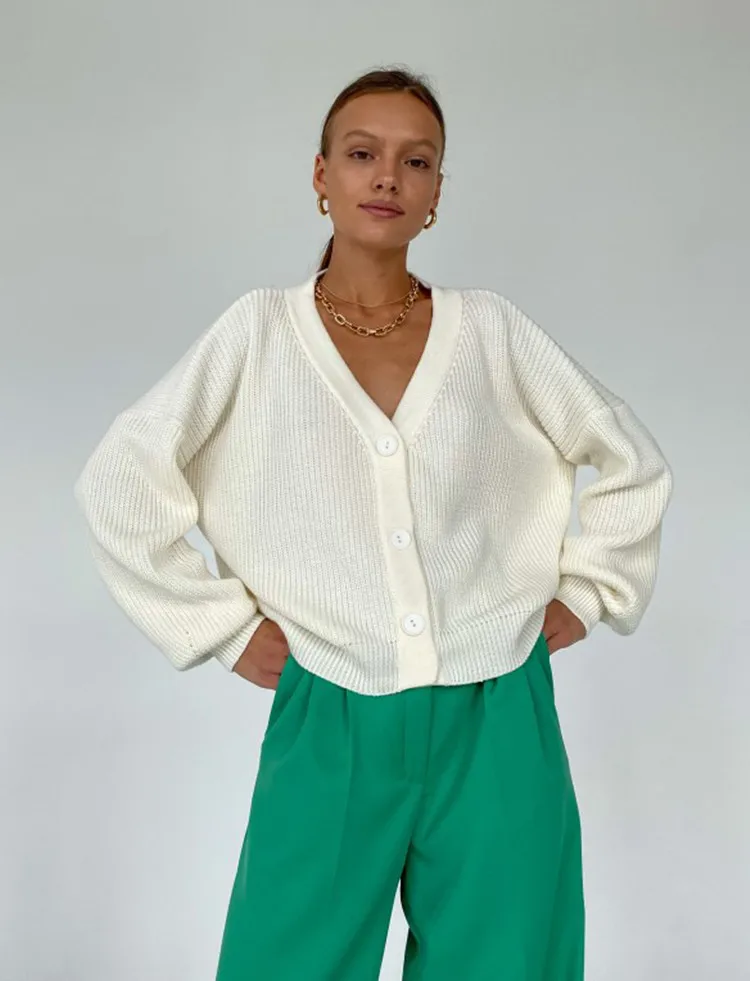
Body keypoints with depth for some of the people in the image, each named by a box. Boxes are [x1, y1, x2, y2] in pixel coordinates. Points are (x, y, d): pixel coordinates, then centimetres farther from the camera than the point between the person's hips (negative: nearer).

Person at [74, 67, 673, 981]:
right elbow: (118, 484, 1)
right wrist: (224, 625, -1)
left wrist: (585, 592, 8)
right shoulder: (260, 331, 1)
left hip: (495, 728, 1)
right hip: (333, 730, -1)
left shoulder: (491, 329, 4)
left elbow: (633, 462, 15)